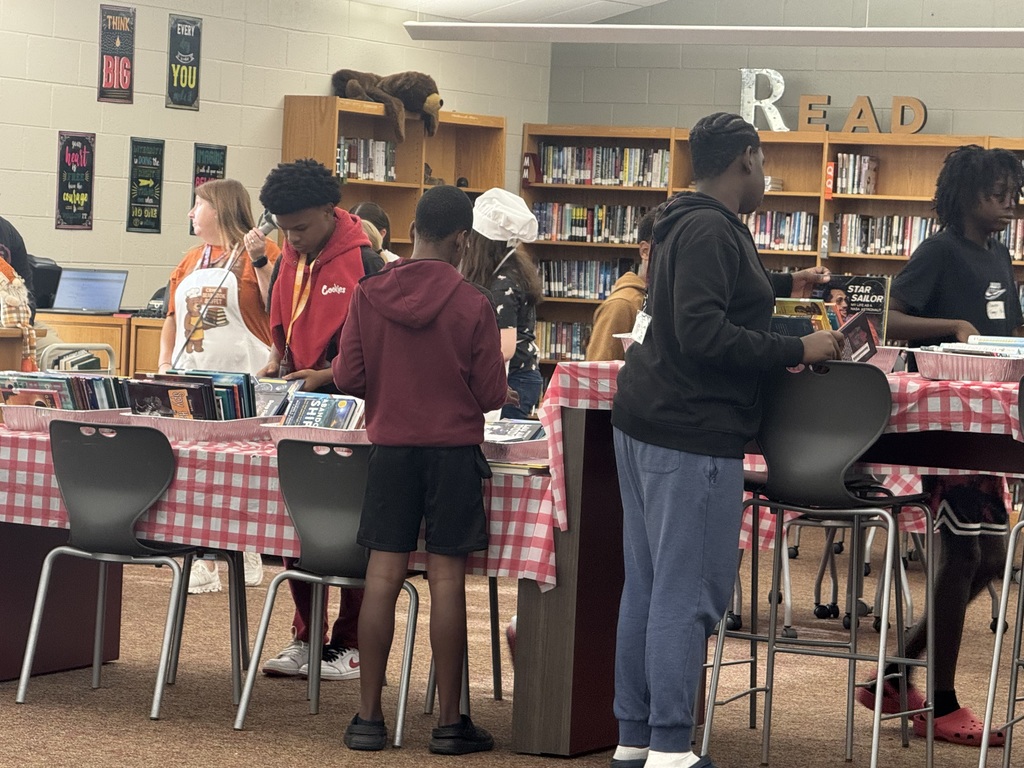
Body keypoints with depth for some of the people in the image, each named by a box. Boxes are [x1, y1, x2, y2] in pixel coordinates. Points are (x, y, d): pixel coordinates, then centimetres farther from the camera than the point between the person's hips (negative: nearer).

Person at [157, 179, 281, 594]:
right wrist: (165, 365, 10)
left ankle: (248, 553, 14)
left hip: (243, 379, -6)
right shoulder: (191, 260, 17)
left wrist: (260, 260, -17)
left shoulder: (259, 252, -3)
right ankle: (204, 563, 6)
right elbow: (172, 317, 22)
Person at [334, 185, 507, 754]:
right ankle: (450, 722, 5)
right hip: (454, 447, -2)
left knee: (384, 576, 5)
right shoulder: (473, 303, -9)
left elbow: (347, 376, 0)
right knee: (447, 578, 0)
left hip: (391, 445, 2)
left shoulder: (370, 295, -3)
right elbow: (492, 393, -6)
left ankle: (369, 717, 8)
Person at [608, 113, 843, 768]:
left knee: (646, 587, 12)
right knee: (690, 594, -6)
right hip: (692, 431, -10)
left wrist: (784, 284, 47)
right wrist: (799, 351, -19)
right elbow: (702, 334, -25)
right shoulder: (711, 230, -15)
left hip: (645, 422, 11)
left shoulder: (687, 224, 17)